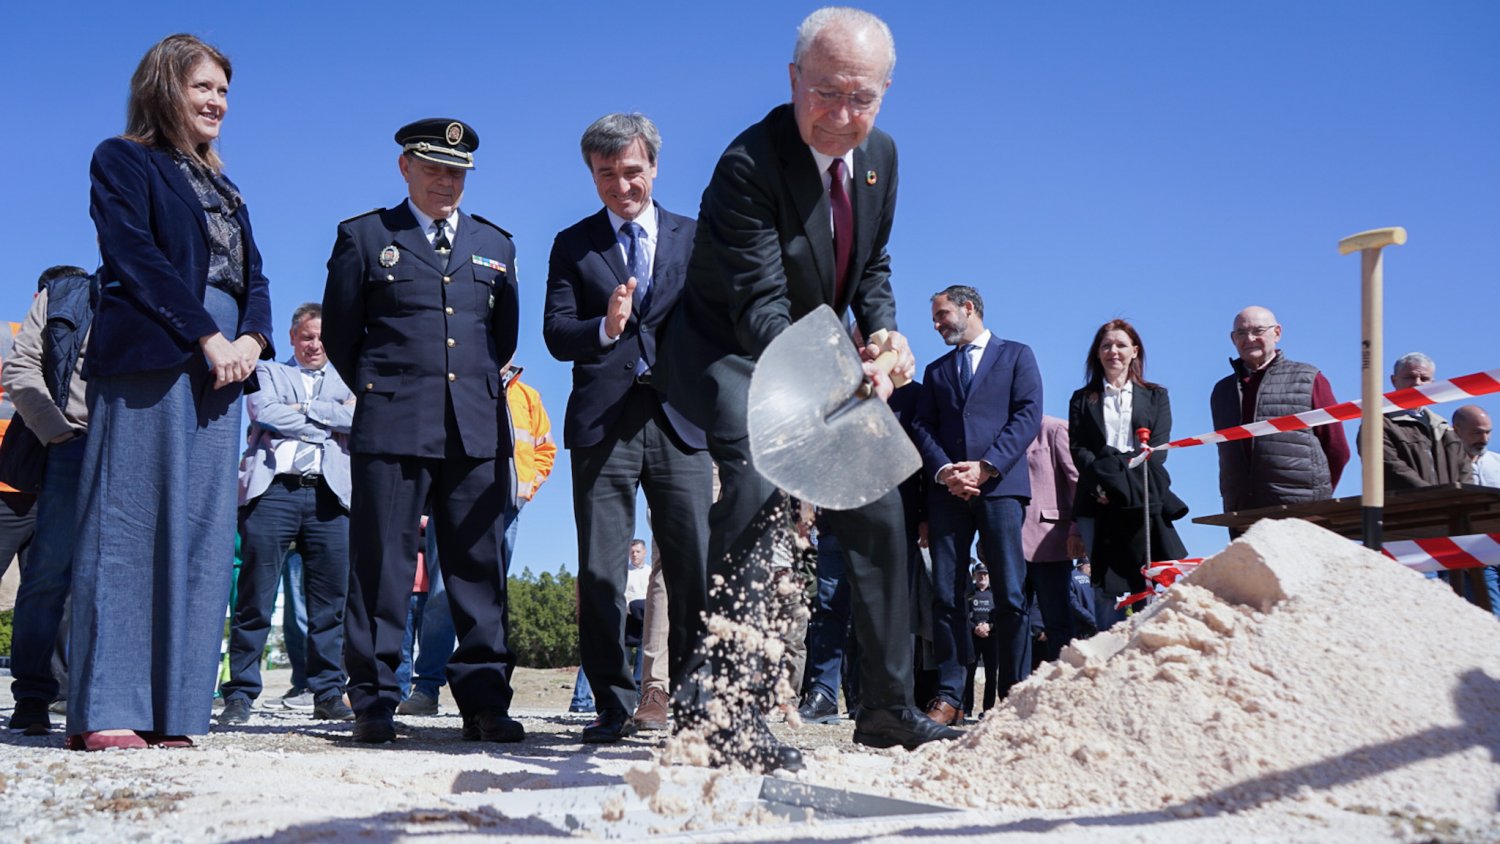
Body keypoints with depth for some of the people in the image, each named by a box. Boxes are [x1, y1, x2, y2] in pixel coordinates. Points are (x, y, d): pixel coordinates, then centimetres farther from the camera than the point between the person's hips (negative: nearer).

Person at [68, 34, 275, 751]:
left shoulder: (222, 188, 27)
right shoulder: (122, 161, 8)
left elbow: (253, 279, 18)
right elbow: (136, 256, -6)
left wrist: (251, 340, -2)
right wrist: (208, 336, -13)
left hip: (218, 368, 7)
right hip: (147, 360, -6)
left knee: (201, 535, -1)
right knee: (129, 526, -10)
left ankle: (169, 710, 0)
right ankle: (104, 711, -9)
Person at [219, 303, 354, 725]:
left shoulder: (346, 381, 22)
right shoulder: (267, 371, 17)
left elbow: (357, 418, 1)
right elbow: (266, 413, -3)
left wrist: (303, 409, -4)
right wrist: (329, 426, -1)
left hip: (328, 494, 2)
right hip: (273, 489, -2)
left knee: (331, 599, 1)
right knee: (255, 599, -3)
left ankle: (329, 694, 8)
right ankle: (240, 694, 2)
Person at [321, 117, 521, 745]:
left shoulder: (494, 245, 19)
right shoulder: (363, 237, 10)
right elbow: (339, 335, 12)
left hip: (478, 429, 3)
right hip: (391, 428, -2)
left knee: (480, 565, 1)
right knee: (382, 563, -2)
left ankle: (483, 701, 5)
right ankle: (373, 702, 5)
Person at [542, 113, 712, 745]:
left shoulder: (695, 238, 14)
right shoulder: (572, 245, 13)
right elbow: (556, 335, 2)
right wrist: (606, 329, -18)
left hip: (679, 419, 0)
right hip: (603, 423, 0)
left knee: (695, 568, -3)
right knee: (600, 572, 0)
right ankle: (613, 706, 9)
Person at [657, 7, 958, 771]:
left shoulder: (879, 154, -3)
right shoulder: (749, 164, -27)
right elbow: (761, 307, -34)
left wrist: (883, 334, -9)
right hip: (728, 353, -8)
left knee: (878, 511, 9)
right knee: (754, 481, -35)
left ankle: (886, 706, 25)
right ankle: (724, 701, -34)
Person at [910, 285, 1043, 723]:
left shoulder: (1016, 355, 12)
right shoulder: (936, 371, 24)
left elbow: (1028, 415, 0)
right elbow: (923, 427, 13)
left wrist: (986, 466, -12)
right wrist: (942, 470, -8)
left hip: (1000, 485, -3)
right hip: (947, 490, 4)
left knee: (1010, 594, -7)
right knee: (946, 593, -3)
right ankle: (948, 695, -1)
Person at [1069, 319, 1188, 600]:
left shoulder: (1156, 396, 18)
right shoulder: (1082, 398, 19)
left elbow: (1159, 447, 5)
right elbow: (1077, 448, 7)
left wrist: (1126, 475, -12)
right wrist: (1101, 479, -12)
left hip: (1142, 498, 0)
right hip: (1098, 501, 1)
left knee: (1147, 582, -12)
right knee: (1106, 586, -8)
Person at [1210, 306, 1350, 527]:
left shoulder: (1308, 380, 5)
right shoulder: (1222, 390, 18)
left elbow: (1337, 449, 6)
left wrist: (1317, 497, 6)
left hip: (1302, 516, -4)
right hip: (1241, 516, 4)